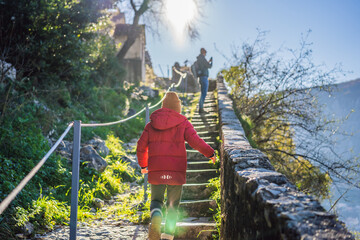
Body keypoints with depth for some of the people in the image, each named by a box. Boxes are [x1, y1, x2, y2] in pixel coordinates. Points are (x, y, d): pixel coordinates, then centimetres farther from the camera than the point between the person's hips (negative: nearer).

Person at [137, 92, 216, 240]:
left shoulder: (151, 125, 10)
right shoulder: (183, 123, 2)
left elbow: (141, 146, 11)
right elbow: (195, 140, -13)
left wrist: (143, 165, 24)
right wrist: (210, 153, -8)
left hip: (156, 170, 2)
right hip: (176, 171, -1)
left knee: (156, 200, 14)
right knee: (173, 204, 10)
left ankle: (156, 217, -18)